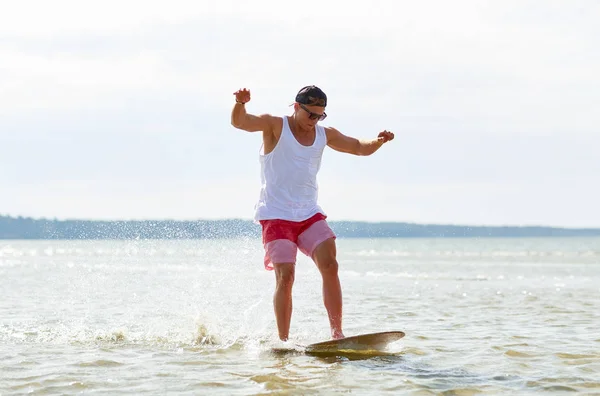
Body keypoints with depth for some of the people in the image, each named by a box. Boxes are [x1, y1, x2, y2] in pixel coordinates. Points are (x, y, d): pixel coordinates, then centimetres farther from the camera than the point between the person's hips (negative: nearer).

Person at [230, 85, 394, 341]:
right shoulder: (275, 126, -5)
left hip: (309, 214, 5)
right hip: (276, 215, -4)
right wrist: (240, 103, -43)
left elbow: (360, 148, 20)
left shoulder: (325, 135, 10)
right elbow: (239, 122, -20)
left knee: (330, 266, -12)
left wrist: (378, 142, -2)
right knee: (285, 275, -14)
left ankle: (337, 334, -9)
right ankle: (283, 341, -8)